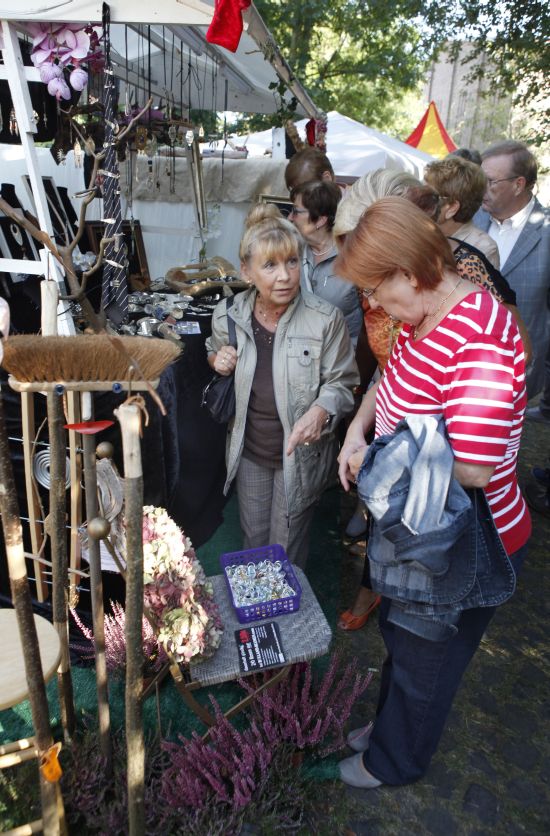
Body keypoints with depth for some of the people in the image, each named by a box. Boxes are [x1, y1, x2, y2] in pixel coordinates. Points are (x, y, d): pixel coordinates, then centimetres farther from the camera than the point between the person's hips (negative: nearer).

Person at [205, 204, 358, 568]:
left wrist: (321, 411, -32)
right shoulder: (228, 316, -9)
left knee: (287, 551, 15)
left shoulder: (326, 319, -21)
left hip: (300, 453, -3)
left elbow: (341, 384, -12)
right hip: (249, 450, 4)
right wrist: (219, 361, -11)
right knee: (253, 540, 24)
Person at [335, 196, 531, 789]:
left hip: (460, 545, -8)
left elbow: (472, 468, -35)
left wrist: (379, 461, -20)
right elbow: (391, 378, 15)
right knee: (398, 634, 29)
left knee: (424, 658, 19)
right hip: (416, 525, 8)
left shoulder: (480, 336, -31)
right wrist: (357, 431, -3)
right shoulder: (422, 318, -2)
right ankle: (389, 724, 58)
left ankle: (395, 761, 48)